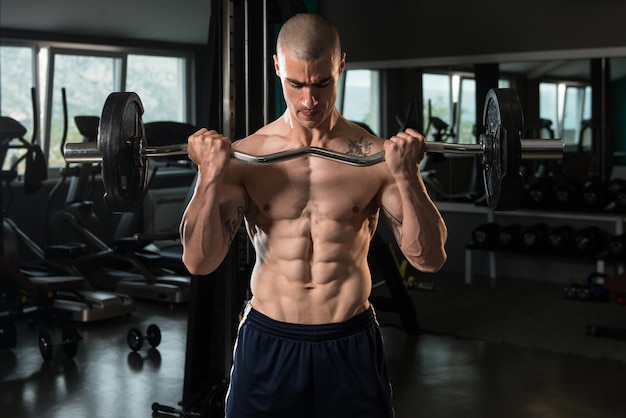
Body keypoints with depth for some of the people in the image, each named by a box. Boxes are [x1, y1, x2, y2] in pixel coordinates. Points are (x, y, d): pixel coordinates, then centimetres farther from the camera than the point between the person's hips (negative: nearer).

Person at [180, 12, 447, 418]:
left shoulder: (375, 155, -4)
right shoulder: (243, 156, -4)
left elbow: (430, 258, -7)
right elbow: (200, 261, -7)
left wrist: (406, 176, -21)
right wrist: (212, 175, -19)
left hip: (352, 344, 0)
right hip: (268, 343, 0)